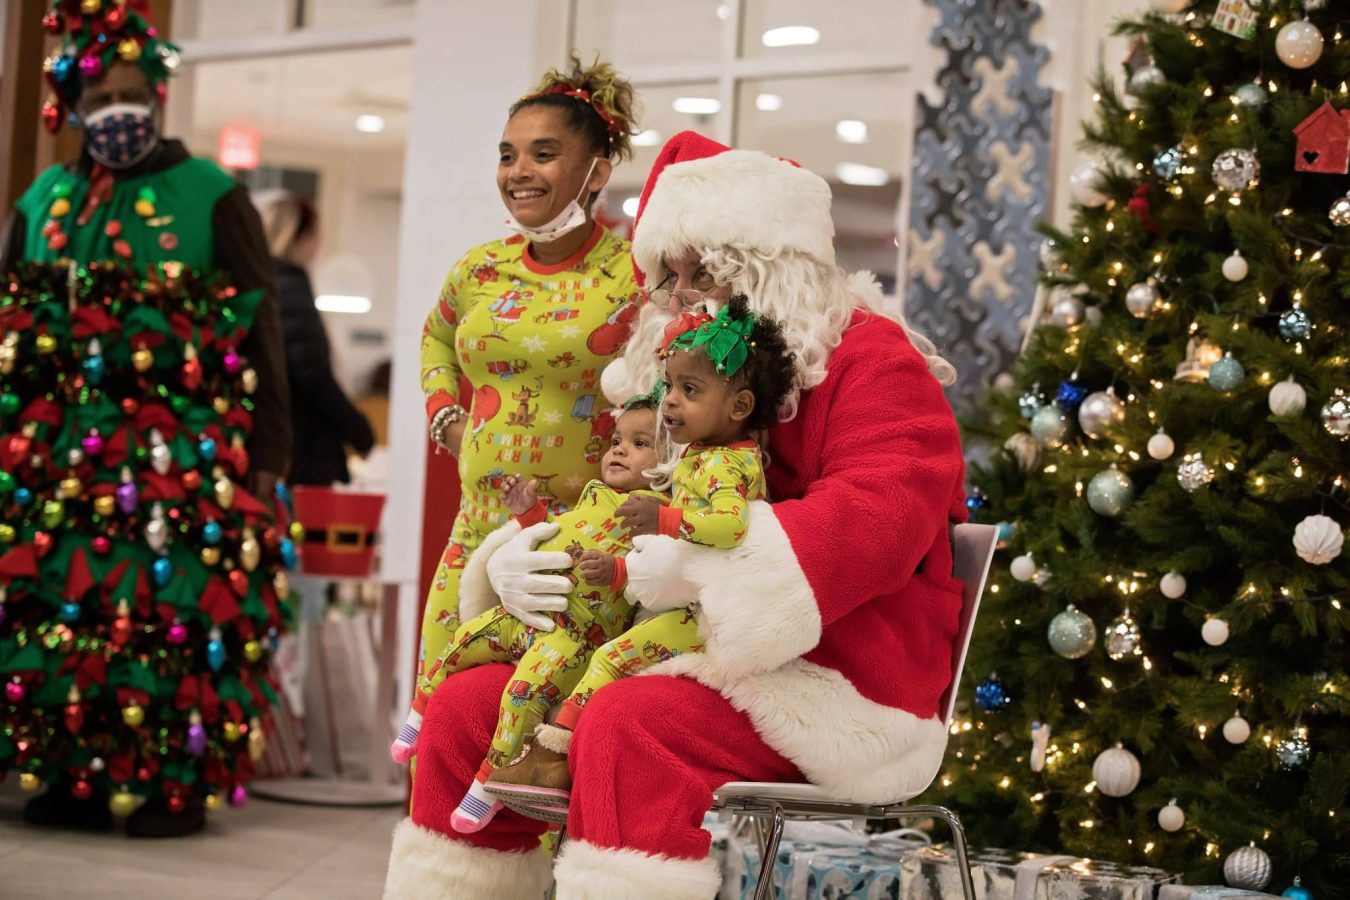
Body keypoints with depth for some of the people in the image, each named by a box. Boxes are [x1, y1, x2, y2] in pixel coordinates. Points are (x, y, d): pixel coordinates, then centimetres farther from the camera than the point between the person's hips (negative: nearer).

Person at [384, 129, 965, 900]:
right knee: (466, 707, -1)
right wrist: (519, 559, 1)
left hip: (828, 678, -8)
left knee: (632, 725, -35)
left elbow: (878, 517, -22)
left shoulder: (870, 360, -6)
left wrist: (690, 570, -29)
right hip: (685, 657, 8)